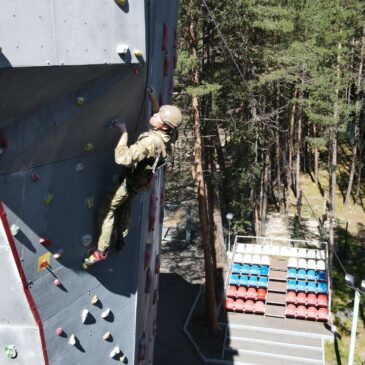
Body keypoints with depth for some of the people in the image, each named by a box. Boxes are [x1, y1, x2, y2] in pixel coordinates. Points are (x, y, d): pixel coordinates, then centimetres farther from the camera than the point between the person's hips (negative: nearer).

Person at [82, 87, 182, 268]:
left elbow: (123, 158, -44)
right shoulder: (166, 135, -13)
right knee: (125, 209, 28)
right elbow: (157, 116, 13)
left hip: (130, 180, -8)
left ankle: (101, 251, 9)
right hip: (140, 180, 9)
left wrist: (124, 133, -38)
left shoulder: (150, 141, -40)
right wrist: (153, 99, 6)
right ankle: (121, 241, 45)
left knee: (107, 211, 3)